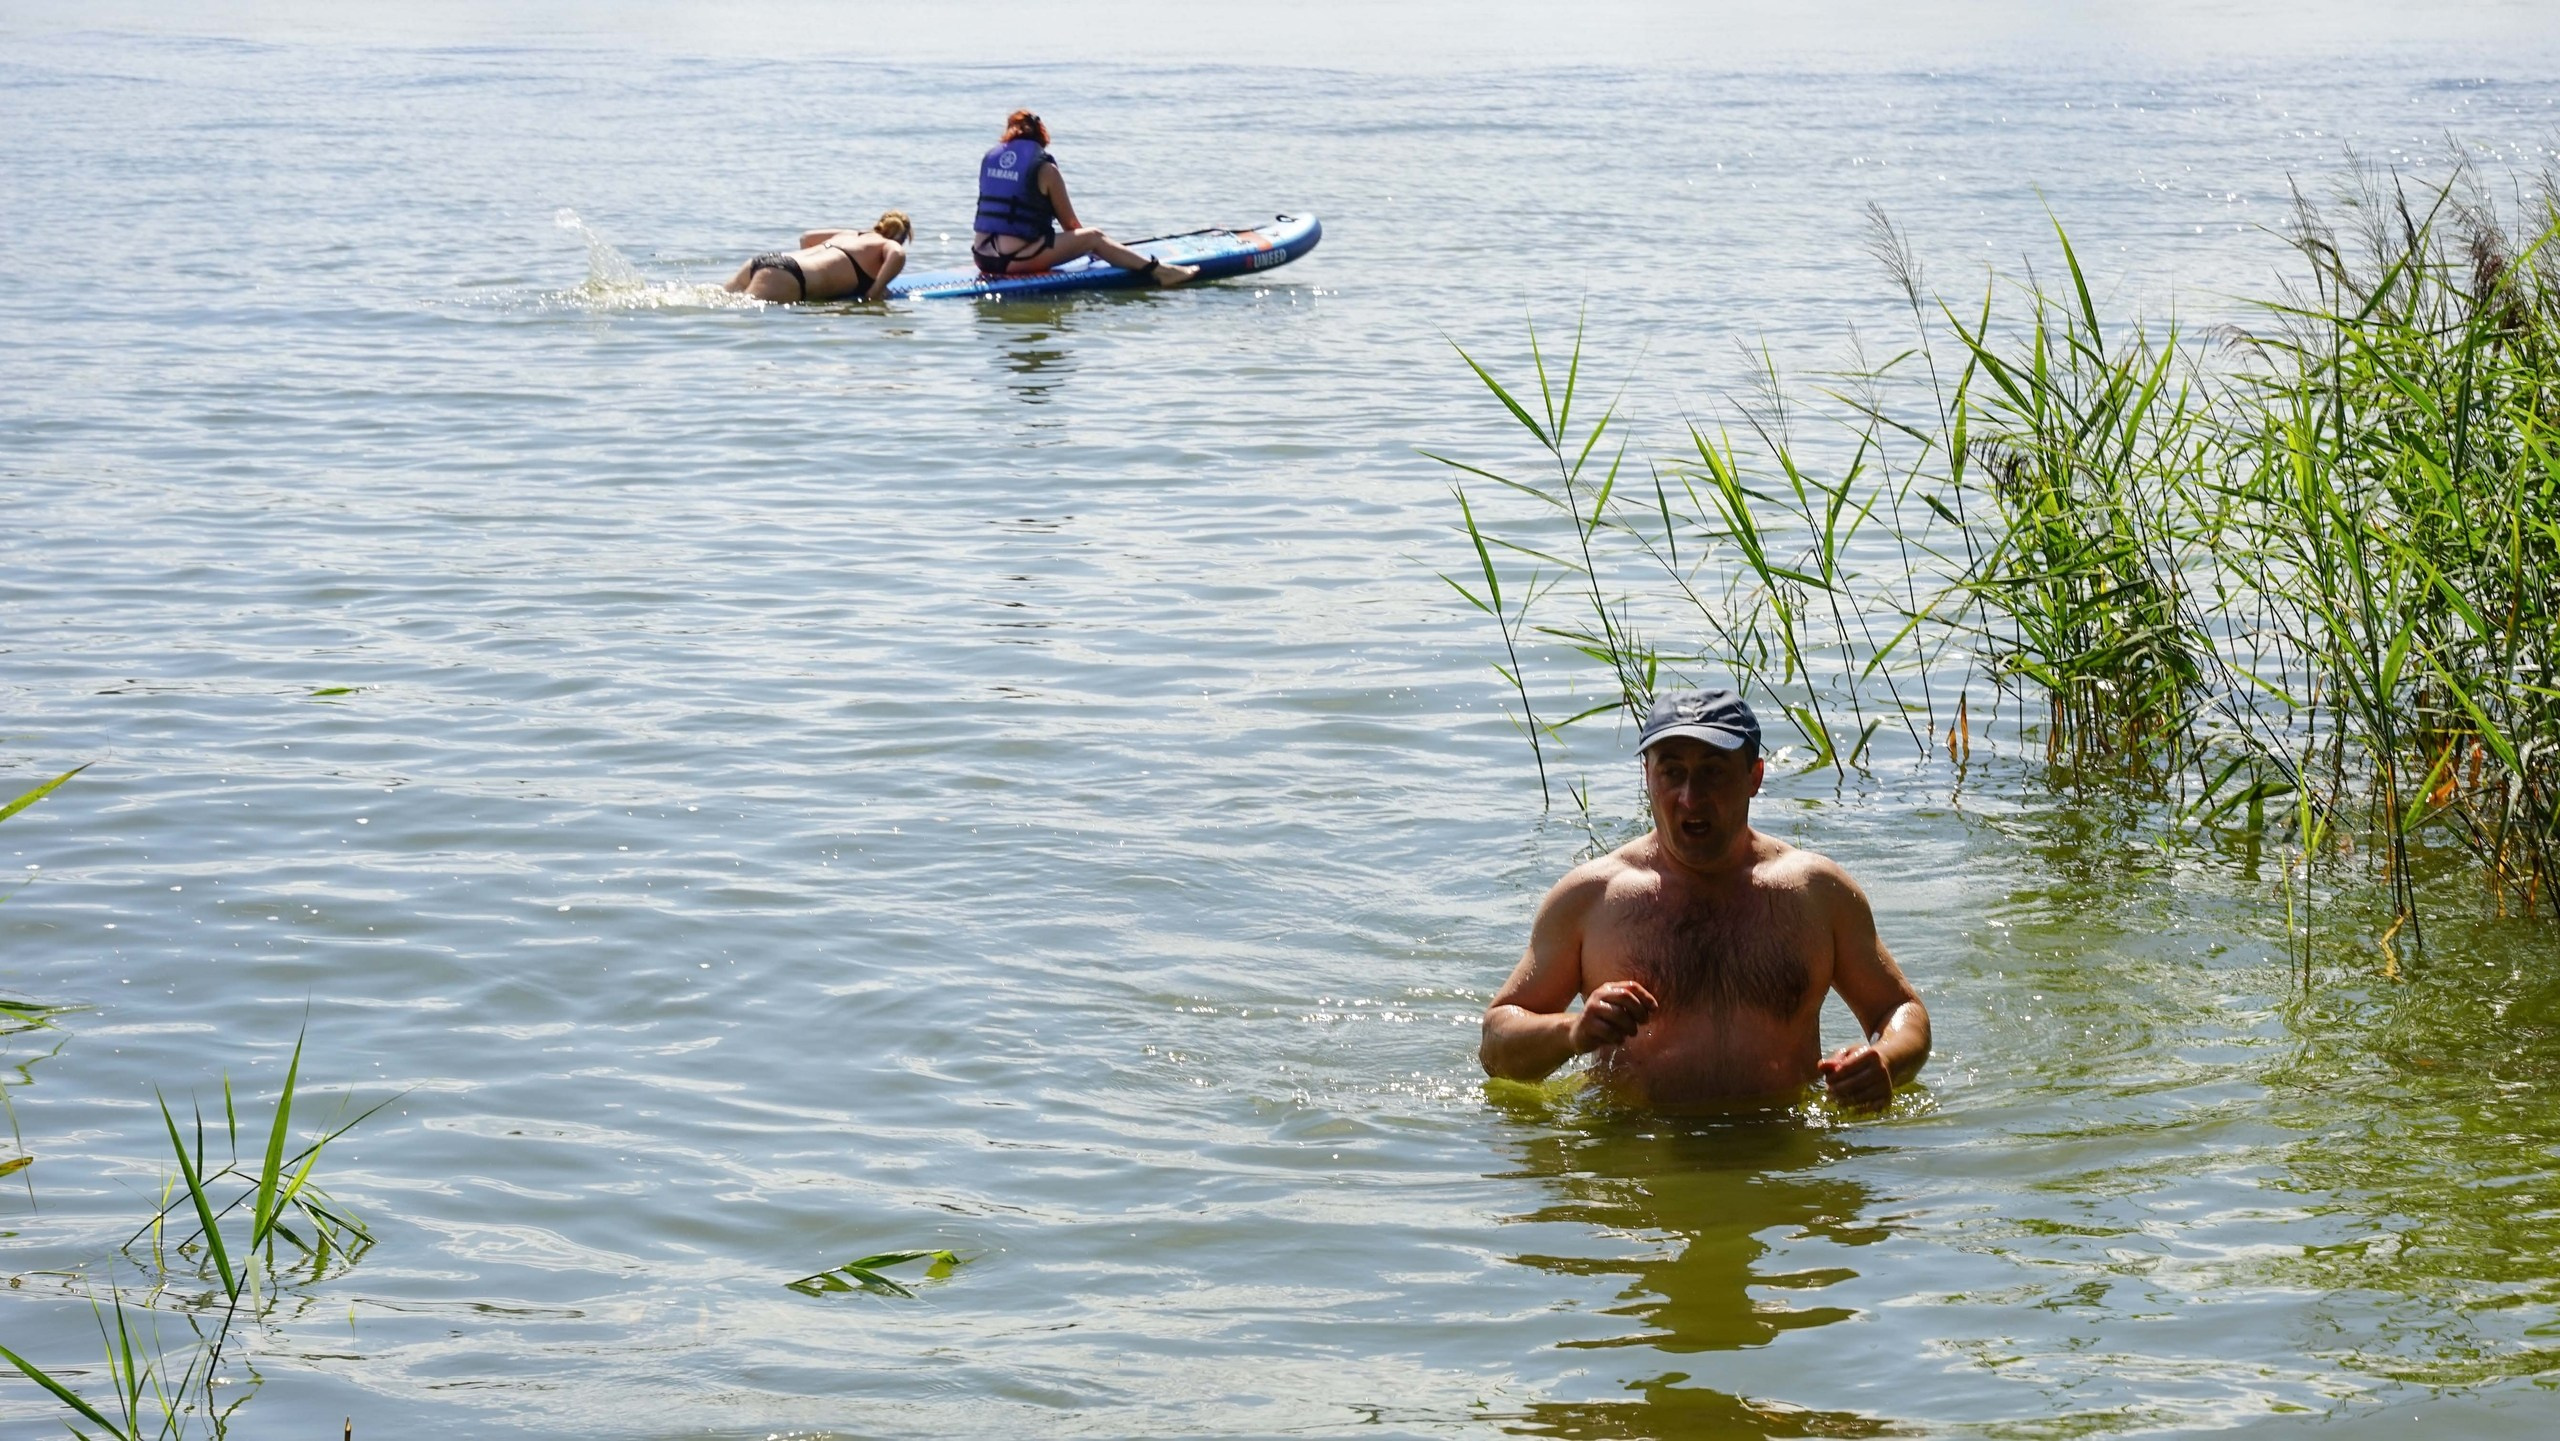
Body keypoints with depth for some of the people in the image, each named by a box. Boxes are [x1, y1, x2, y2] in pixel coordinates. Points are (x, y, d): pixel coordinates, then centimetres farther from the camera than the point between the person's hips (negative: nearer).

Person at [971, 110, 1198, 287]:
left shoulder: (989, 159, 12)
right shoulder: (1045, 169, -5)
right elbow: (1070, 224, 4)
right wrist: (1085, 242, 27)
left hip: (981, 256, 6)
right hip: (1016, 260, -6)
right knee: (1094, 237, 6)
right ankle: (1158, 271, 8)